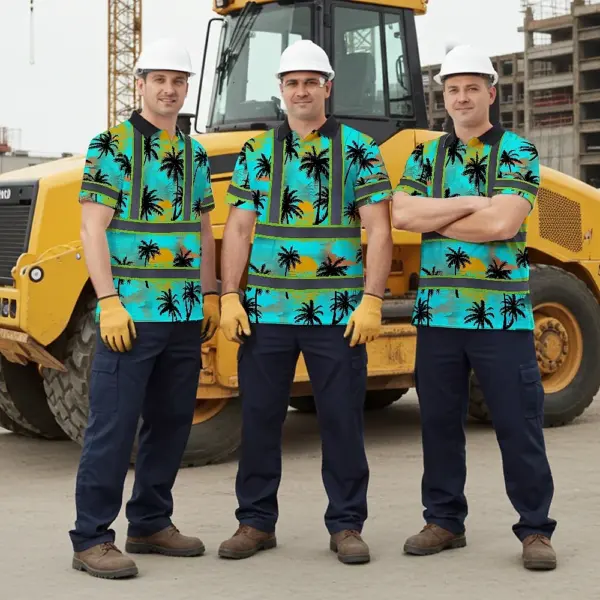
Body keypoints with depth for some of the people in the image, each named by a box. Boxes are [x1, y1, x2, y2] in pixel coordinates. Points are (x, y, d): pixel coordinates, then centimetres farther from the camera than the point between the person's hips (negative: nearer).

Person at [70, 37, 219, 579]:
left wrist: (210, 296, 13)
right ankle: (92, 539, 2)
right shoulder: (111, 147, -5)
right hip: (131, 312, -7)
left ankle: (150, 524, 24)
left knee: (171, 422, 12)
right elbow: (93, 230, -10)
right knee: (113, 425, -5)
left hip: (185, 315, 7)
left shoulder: (194, 154, 14)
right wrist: (108, 302, -17)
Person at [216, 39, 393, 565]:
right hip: (265, 310, 2)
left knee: (342, 419, 4)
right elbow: (238, 229, 6)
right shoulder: (256, 153, 8)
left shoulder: (359, 151, 2)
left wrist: (372, 300, -10)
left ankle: (347, 525, 17)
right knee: (260, 418, 7)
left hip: (338, 314, -2)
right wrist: (229, 297, -3)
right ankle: (256, 522, 20)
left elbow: (378, 230, -2)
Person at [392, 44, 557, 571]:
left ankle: (535, 530, 9)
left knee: (519, 424, 0)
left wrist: (433, 218, -7)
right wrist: (467, 203, -12)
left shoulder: (518, 153, -1)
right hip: (438, 312, 4)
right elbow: (401, 215, -5)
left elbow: (502, 222, -17)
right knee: (439, 422, 10)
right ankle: (444, 521, 22)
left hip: (502, 314, -4)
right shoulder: (426, 157, 11)